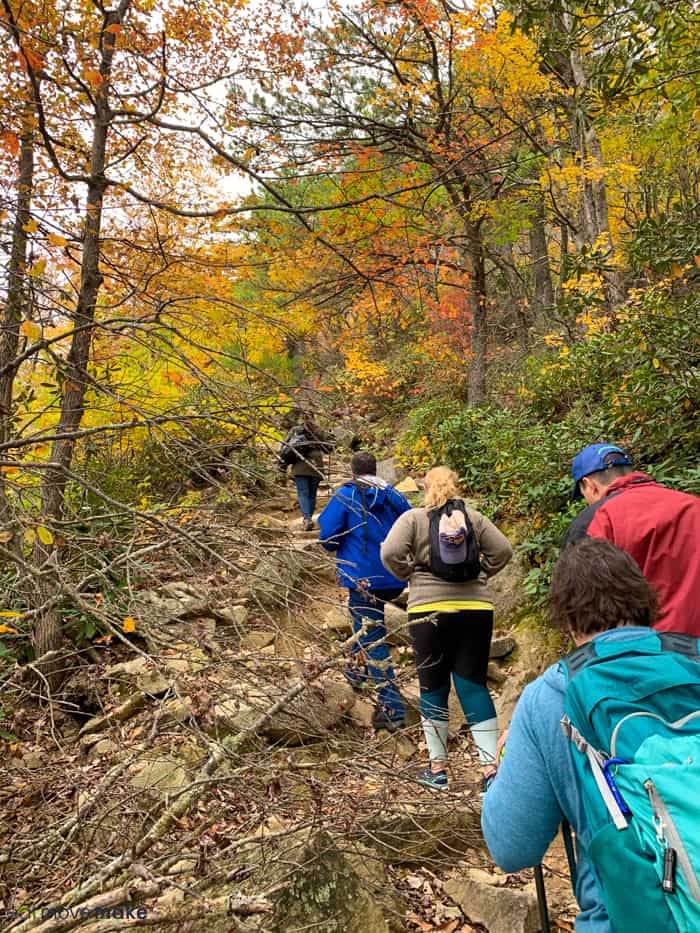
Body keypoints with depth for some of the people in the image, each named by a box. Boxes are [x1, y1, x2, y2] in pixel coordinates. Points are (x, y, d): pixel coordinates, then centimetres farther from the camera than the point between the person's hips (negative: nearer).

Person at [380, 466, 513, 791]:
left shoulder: (413, 517, 0)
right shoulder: (474, 517, 8)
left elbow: (391, 552, -12)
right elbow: (503, 550, 3)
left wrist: (410, 577, 3)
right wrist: (479, 574, 12)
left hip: (429, 609, -2)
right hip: (476, 608, 2)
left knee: (433, 688, 11)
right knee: (474, 686, 8)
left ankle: (437, 768, 20)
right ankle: (491, 767, 5)